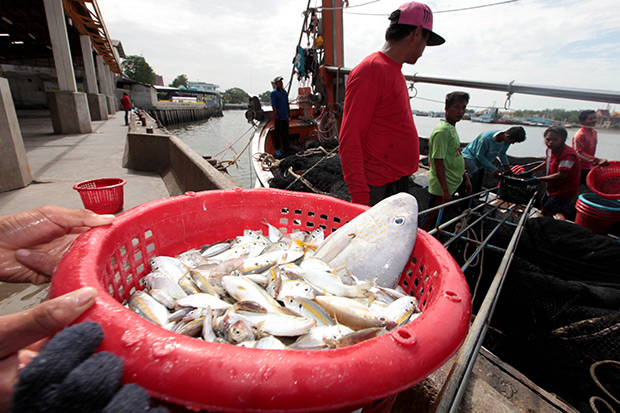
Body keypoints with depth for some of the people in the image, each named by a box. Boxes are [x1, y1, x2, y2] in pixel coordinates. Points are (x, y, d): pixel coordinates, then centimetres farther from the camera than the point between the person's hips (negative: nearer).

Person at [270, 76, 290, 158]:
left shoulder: (285, 92, 15)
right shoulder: (274, 92, -5)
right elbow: (273, 105, -11)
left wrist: (288, 113, 18)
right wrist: (275, 114, -19)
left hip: (285, 116, 7)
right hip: (278, 117, -7)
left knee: (285, 133, 11)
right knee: (277, 133, -4)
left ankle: (285, 148, 21)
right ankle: (277, 150, 0)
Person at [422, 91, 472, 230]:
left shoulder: (452, 128, 12)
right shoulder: (442, 130, -19)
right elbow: (438, 161, -23)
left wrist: (466, 177, 22)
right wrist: (445, 190, -24)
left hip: (456, 183, 10)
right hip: (442, 188, -10)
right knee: (431, 222, 1)